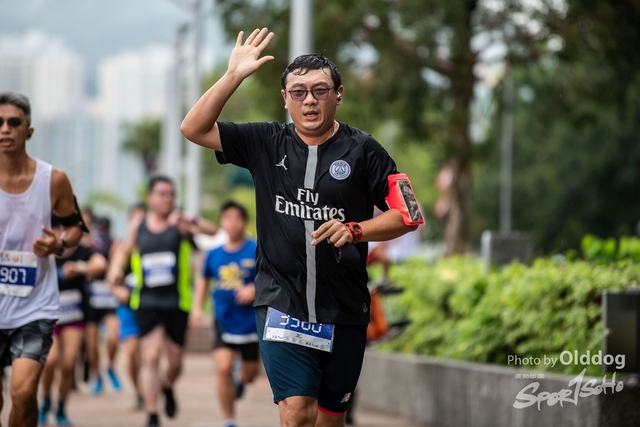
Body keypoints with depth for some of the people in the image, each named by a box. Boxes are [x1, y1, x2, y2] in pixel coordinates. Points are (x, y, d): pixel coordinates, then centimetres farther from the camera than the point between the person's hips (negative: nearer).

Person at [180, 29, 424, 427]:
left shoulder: (363, 150, 0)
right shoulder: (266, 143, 4)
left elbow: (407, 215, 1)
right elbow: (194, 128, 0)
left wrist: (355, 230, -16)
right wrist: (234, 75, -9)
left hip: (344, 310, 1)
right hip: (282, 302, -1)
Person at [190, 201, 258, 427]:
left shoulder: (256, 251, -9)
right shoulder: (214, 255, 2)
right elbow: (204, 280, 17)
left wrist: (255, 289, -24)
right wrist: (197, 307, 7)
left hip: (251, 321, -1)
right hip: (223, 321, 1)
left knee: (250, 372, 12)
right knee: (223, 368, -15)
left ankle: (240, 381, 52)